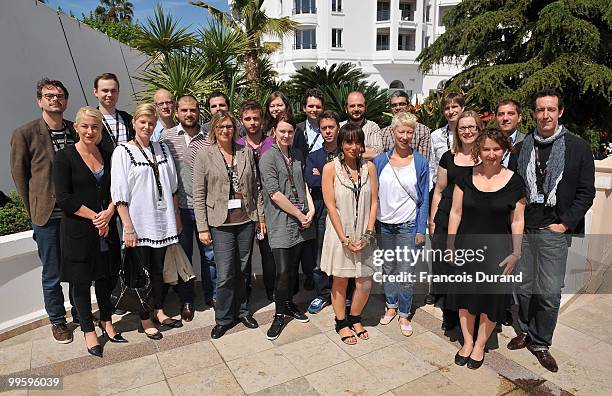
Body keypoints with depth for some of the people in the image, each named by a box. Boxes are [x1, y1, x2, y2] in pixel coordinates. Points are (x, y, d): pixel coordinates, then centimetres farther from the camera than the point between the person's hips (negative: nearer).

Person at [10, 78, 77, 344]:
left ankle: (80, 312, 33)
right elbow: (19, 175, 1)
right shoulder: (25, 134, -5)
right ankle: (57, 321, 28)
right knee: (52, 275, 8)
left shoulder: (77, 131, 4)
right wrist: (35, 210, 1)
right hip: (47, 217, -3)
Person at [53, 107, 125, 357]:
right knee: (81, 280, 7)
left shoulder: (107, 156, 7)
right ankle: (89, 331, 23)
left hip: (107, 228, 4)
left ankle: (106, 322, 31)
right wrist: (95, 216, -14)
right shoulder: (64, 157, -6)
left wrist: (109, 212, -10)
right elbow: (64, 199, -12)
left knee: (107, 276, 12)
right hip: (78, 230, -4)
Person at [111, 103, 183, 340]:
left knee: (158, 269, 15)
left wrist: (176, 216, 11)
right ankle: (145, 320, 22)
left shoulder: (162, 149, 9)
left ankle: (159, 312, 31)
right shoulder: (123, 152, -6)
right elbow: (119, 195, -10)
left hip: (162, 221, 4)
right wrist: (128, 228, -14)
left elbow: (172, 187, 13)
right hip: (138, 224, -4)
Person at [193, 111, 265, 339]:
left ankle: (242, 310, 32)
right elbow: (198, 195, -5)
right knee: (225, 274, -1)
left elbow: (255, 187, 8)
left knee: (243, 270, 13)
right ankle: (223, 318, 19)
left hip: (246, 220, 3)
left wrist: (260, 216, 6)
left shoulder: (246, 152, 5)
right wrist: (202, 228, -7)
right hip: (221, 223, -3)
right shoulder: (204, 155, -4)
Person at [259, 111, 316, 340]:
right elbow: (275, 194, -13)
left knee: (293, 267, 13)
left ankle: (289, 304, 32)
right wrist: (300, 215, -10)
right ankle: (279, 314, 13)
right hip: (280, 223, -6)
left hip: (300, 222, 6)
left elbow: (304, 185, 15)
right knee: (283, 271, -6)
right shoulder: (268, 158, -6)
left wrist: (311, 210, -1)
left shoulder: (296, 157, 15)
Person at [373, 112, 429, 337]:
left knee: (406, 272, 2)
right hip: (383, 224, 2)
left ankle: (404, 314, 20)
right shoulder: (380, 161, 1)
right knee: (388, 269, 15)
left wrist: (421, 230, -5)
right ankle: (391, 306, 34)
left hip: (408, 225, -2)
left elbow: (424, 199, -1)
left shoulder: (420, 162, -3)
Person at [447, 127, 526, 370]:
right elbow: (455, 212, 1)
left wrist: (516, 253, -4)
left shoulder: (514, 182, -4)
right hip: (466, 246, 1)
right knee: (466, 295, 11)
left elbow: (517, 221, 0)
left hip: (497, 249, -1)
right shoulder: (466, 177, -1)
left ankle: (480, 345, 30)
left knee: (491, 297, 8)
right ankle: (467, 342, 31)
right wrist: (450, 245, -1)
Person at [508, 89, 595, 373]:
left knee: (550, 293, 2)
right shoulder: (521, 148, 7)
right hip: (522, 230, 2)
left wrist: (565, 224, -6)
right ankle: (526, 331, 32)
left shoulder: (578, 147, 1)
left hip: (554, 232, -2)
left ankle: (540, 343, 21)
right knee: (523, 288, 11)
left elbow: (586, 192, 1)